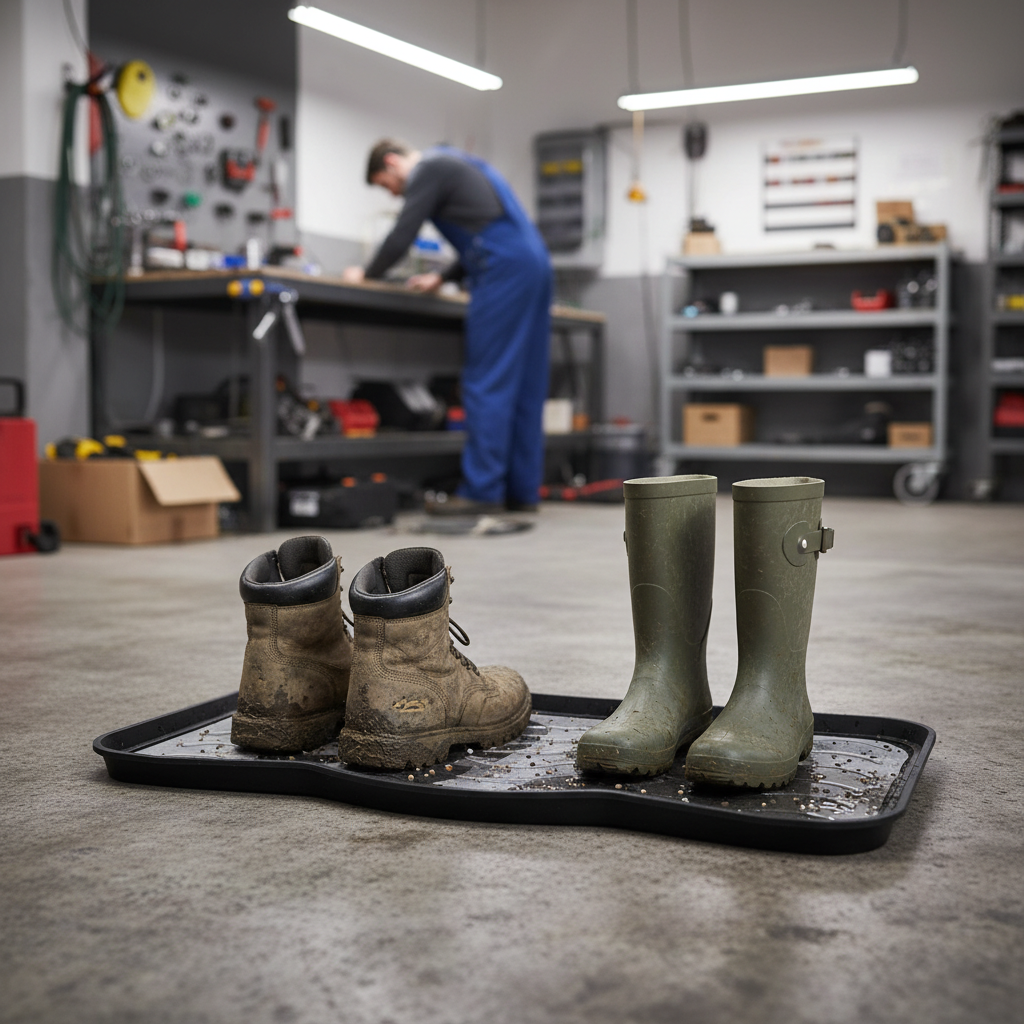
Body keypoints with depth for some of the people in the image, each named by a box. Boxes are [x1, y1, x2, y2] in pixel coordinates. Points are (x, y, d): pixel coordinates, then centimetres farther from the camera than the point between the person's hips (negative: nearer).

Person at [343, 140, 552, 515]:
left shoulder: (427, 169, 1)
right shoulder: (455, 164, 30)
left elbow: (402, 236, -6)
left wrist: (366, 274, 10)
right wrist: (443, 278, 27)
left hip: (504, 272, -9)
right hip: (535, 262, 9)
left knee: (486, 382, -9)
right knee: (524, 385, 7)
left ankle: (481, 491, -9)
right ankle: (521, 491, 9)